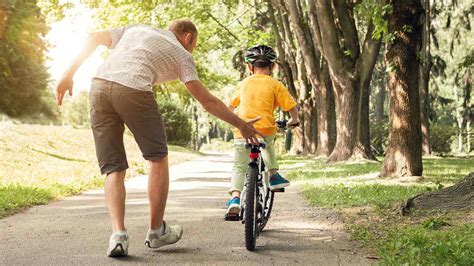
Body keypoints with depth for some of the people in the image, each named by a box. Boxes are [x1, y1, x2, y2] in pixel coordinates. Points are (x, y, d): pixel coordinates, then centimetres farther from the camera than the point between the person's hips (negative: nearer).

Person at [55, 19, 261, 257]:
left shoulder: (136, 29, 32)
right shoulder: (181, 54, 19)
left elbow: (94, 39, 23)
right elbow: (207, 100, 12)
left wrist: (69, 75, 23)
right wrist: (240, 124, 18)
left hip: (99, 86, 4)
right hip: (133, 90, -4)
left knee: (113, 168, 10)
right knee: (158, 157, 16)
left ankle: (118, 234, -7)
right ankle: (156, 231, 20)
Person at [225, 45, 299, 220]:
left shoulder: (243, 84, 13)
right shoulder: (275, 85, 4)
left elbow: (230, 107, 25)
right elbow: (292, 108, 1)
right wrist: (293, 121, 22)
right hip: (266, 130, 0)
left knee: (239, 167, 6)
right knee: (267, 143, 34)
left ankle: (235, 198, -13)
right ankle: (273, 175, 24)